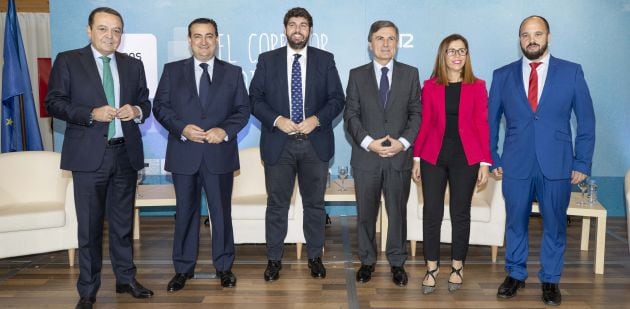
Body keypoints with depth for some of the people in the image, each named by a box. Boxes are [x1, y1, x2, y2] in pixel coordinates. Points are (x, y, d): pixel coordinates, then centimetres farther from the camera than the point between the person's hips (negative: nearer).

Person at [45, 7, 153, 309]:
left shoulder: (133, 65, 11)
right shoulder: (67, 61, 1)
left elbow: (145, 103, 14)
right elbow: (54, 102, -4)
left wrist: (136, 111, -9)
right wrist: (92, 114, -18)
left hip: (126, 153, 3)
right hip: (89, 155, -3)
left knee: (123, 222, 13)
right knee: (89, 225, 4)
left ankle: (126, 278, 27)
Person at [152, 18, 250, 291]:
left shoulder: (233, 72, 8)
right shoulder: (172, 70, 7)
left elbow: (243, 110, 4)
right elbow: (160, 107, 3)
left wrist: (225, 130, -13)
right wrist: (181, 128, -14)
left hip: (220, 154, 0)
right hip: (184, 155, 0)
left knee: (222, 212, 8)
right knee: (185, 212, 9)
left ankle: (224, 266, 23)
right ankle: (183, 268, 22)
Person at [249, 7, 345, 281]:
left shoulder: (325, 60, 5)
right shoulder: (267, 60, 4)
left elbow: (337, 99, 2)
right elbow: (255, 98, 1)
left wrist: (317, 119, -14)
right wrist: (276, 120, -14)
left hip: (315, 143, 1)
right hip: (278, 143, 0)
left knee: (315, 204, 10)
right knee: (277, 204, 6)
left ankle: (315, 257, 24)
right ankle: (274, 259, 19)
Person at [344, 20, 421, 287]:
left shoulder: (410, 74, 6)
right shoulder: (357, 75, 5)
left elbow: (417, 113, 3)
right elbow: (351, 115, -1)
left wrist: (404, 142, -12)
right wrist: (368, 142, -14)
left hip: (400, 156, 0)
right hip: (366, 157, 0)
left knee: (398, 212, 9)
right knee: (365, 213, 9)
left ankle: (397, 262, 23)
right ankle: (367, 261, 25)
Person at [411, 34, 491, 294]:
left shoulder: (477, 87, 3)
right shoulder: (430, 87, 4)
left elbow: (482, 125, 1)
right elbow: (424, 124, 5)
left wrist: (485, 161, -4)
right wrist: (416, 157, 1)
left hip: (465, 157, 0)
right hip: (433, 156, 1)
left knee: (461, 213, 8)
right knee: (431, 212, 2)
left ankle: (457, 266, 23)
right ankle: (431, 267, 16)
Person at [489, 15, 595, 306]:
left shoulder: (572, 72, 1)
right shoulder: (502, 75, 3)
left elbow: (586, 121, 3)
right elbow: (490, 120, 8)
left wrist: (582, 162, -1)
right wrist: (493, 159, 4)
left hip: (557, 165, 0)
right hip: (516, 165, 1)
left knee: (554, 225, 10)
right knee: (516, 223, 11)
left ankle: (550, 280, 28)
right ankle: (515, 274, 29)